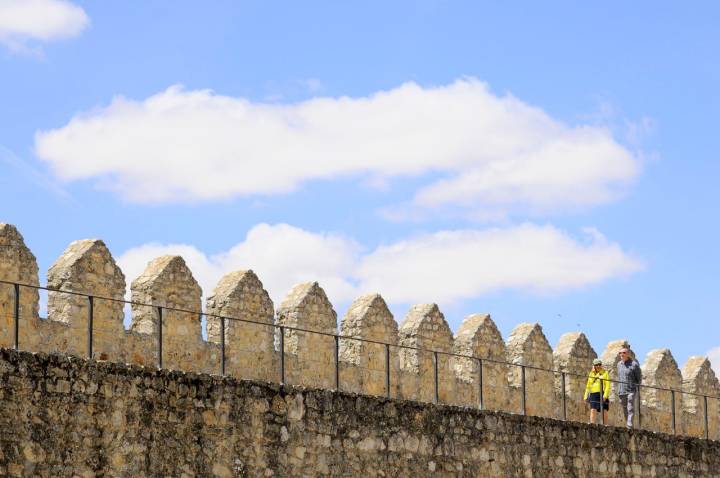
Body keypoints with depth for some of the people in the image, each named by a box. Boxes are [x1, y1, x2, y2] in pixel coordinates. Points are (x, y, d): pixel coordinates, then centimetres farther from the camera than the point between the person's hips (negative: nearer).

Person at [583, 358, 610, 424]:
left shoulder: (605, 373, 7)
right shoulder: (591, 374, 19)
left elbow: (608, 385, -2)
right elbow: (588, 386, 21)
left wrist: (605, 395, -15)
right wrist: (586, 396, 11)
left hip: (602, 394, -3)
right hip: (593, 394, 3)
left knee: (604, 411, -5)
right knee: (593, 410, -9)